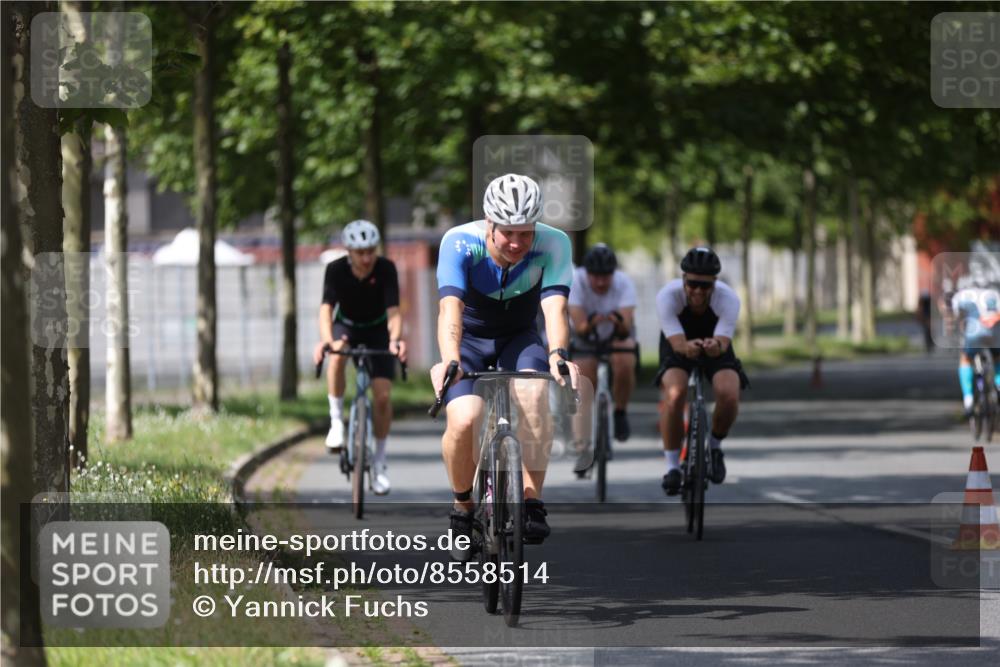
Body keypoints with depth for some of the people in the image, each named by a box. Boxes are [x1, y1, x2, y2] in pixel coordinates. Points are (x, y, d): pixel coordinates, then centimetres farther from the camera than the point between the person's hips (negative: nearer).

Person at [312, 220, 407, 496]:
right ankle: (337, 422, -20)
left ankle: (379, 462, 4)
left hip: (377, 330, 0)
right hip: (347, 326, 0)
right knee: (337, 357, -36)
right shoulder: (336, 270, -24)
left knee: (382, 395, -12)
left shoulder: (386, 269, -25)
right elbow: (326, 309, -34)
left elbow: (393, 311, -33)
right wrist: (326, 340, -54)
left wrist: (395, 339, -54)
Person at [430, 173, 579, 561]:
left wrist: (557, 355, -55)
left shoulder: (553, 245, -24)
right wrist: (450, 360, -59)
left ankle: (531, 502, -25)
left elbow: (554, 307, -35)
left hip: (520, 339, 1)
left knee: (533, 398, -33)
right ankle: (462, 507, 0)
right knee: (464, 420, -26)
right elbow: (450, 307, -41)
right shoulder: (460, 244, -28)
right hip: (470, 338, -1)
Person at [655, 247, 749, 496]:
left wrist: (716, 346, -63)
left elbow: (724, 342, -39)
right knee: (675, 395, -31)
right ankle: (672, 466, -15)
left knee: (729, 395, -27)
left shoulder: (728, 298, -30)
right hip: (678, 346, -1)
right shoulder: (668, 296, -32)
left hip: (715, 346, 1)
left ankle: (715, 446, 4)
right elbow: (677, 342, -39)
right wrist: (687, 347, -63)